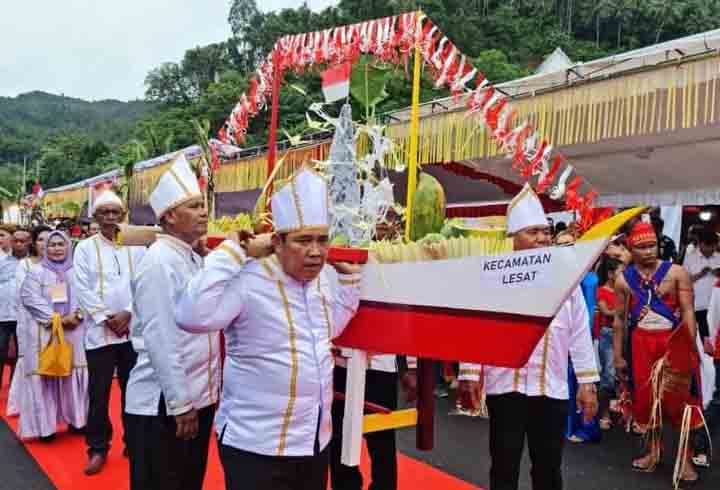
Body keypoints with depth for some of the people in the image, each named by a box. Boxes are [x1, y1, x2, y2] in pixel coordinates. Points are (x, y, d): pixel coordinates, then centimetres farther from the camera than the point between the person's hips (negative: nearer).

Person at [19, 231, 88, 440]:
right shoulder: (36, 272, 4)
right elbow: (30, 299, -7)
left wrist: (76, 315, -15)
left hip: (74, 331, 2)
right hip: (45, 333, -2)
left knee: (74, 376, 6)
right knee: (45, 377, -2)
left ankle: (75, 419, 17)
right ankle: (45, 425, 6)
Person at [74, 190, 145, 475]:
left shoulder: (136, 246, 6)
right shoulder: (85, 248, 4)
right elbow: (83, 289, -2)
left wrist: (128, 313, -10)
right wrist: (106, 318, -8)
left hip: (133, 329, 1)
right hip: (99, 330, -1)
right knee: (98, 393, 3)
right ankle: (98, 448, 17)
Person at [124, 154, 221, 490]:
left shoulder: (194, 260, 9)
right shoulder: (158, 262, -17)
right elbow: (160, 340, -21)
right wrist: (179, 405, -19)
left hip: (200, 398, 8)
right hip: (163, 404, -8)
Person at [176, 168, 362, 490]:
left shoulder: (327, 277, 3)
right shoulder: (249, 280, -19)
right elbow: (192, 317, -33)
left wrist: (349, 274, 10)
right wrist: (232, 250, -27)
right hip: (257, 444, -7)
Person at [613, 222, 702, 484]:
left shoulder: (676, 272, -5)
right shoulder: (624, 279, 3)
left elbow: (688, 312, -7)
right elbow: (620, 319, 7)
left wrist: (692, 348, -14)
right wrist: (618, 355, 6)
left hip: (675, 340, -2)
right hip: (640, 342, 3)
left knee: (680, 397, 1)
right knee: (645, 396, 9)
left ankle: (685, 457, 13)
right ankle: (653, 450, 26)